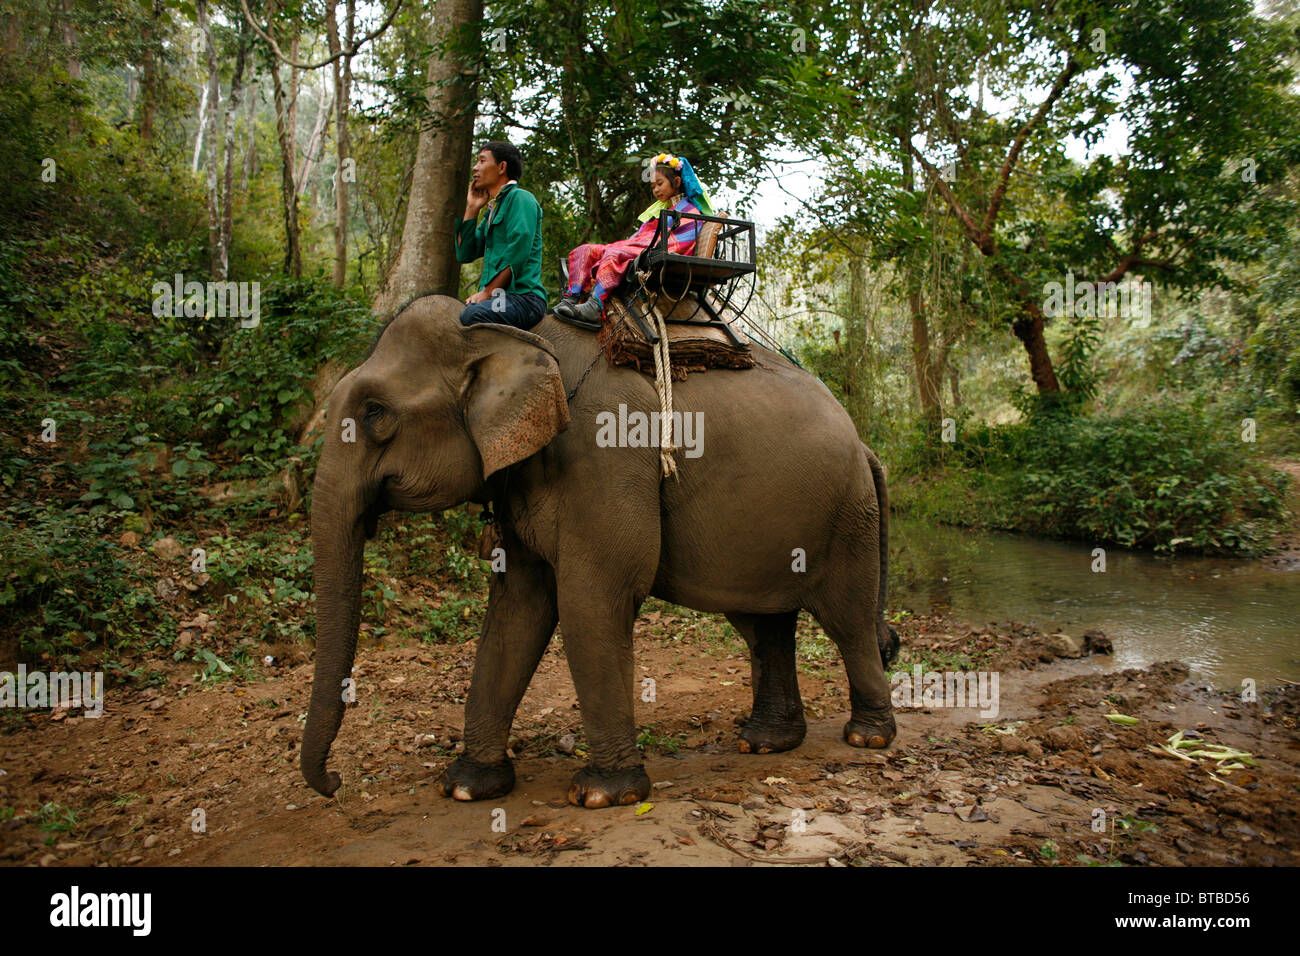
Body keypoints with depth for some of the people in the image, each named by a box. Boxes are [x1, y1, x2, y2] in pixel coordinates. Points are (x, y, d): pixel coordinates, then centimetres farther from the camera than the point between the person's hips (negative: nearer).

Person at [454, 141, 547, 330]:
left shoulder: (521, 198, -1)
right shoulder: (492, 210, 26)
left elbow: (516, 255, -13)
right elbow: (464, 254, 21)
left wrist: (487, 292, -16)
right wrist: (472, 208, 19)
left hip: (523, 297, -9)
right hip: (498, 298, 9)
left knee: (472, 315, -36)